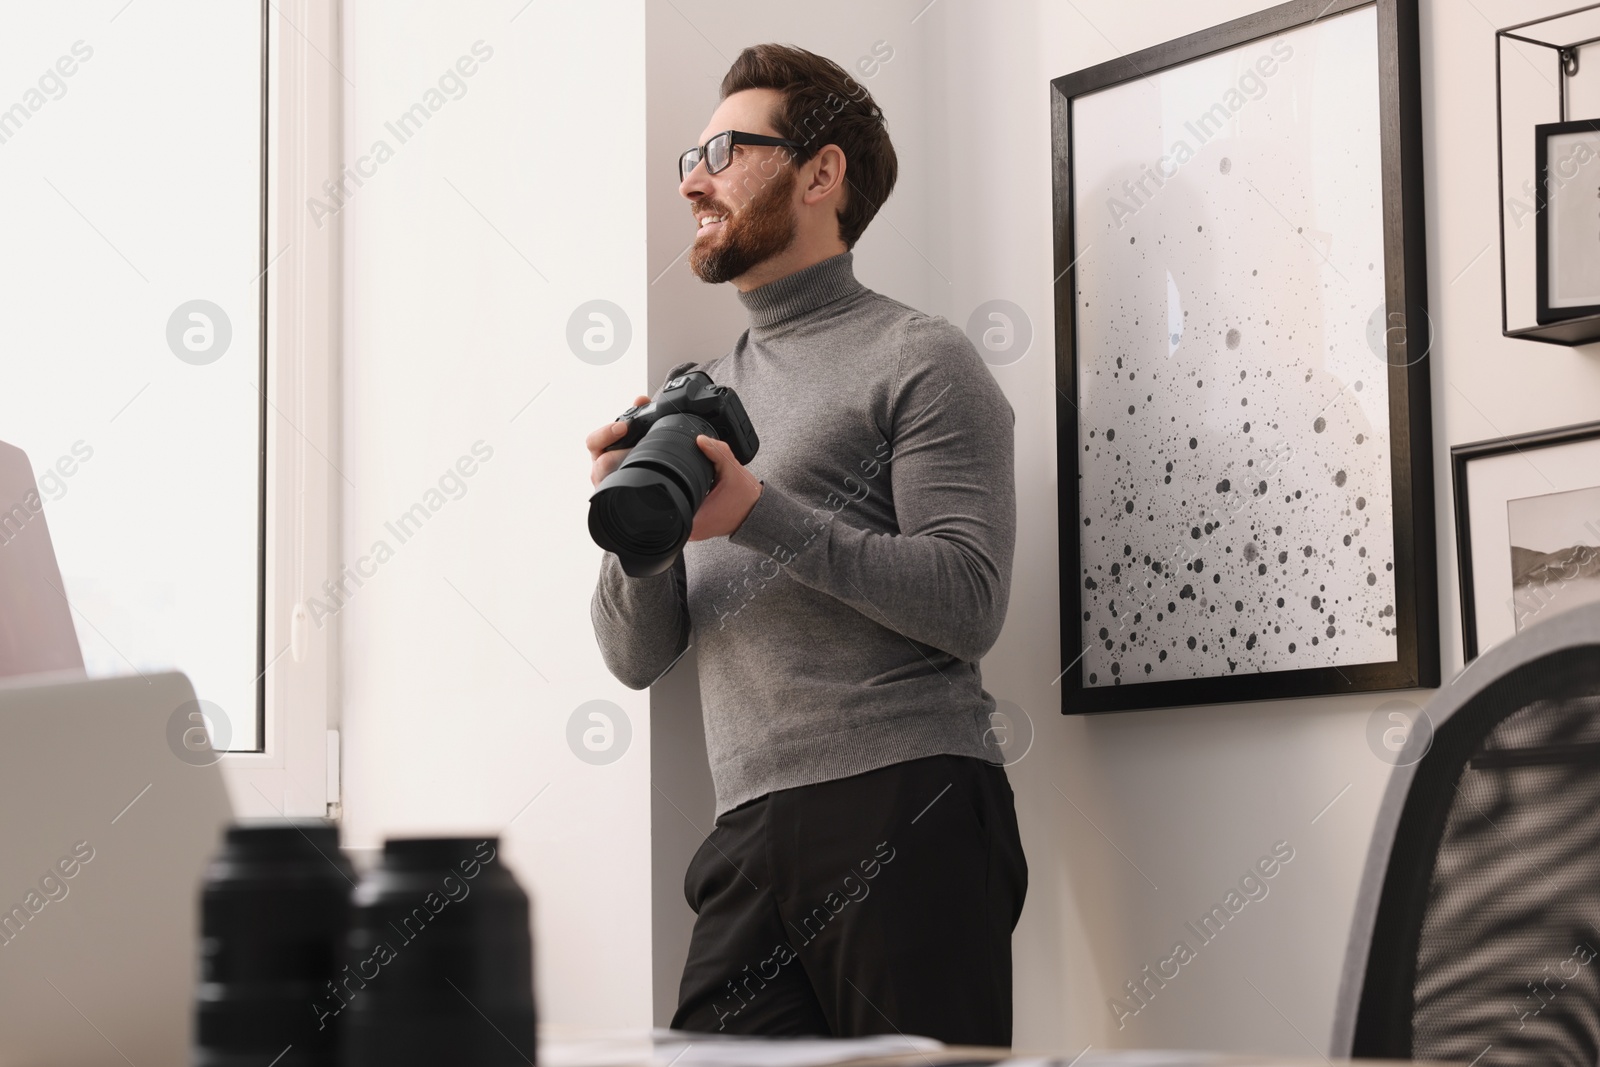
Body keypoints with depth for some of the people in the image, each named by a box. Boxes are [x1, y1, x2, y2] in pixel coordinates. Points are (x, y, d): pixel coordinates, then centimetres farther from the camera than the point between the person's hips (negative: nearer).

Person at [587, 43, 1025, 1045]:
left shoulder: (919, 357, 2)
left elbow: (969, 604, -10)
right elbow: (638, 656, 17)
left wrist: (758, 515, -16)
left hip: (906, 813, -5)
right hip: (749, 836, 5)